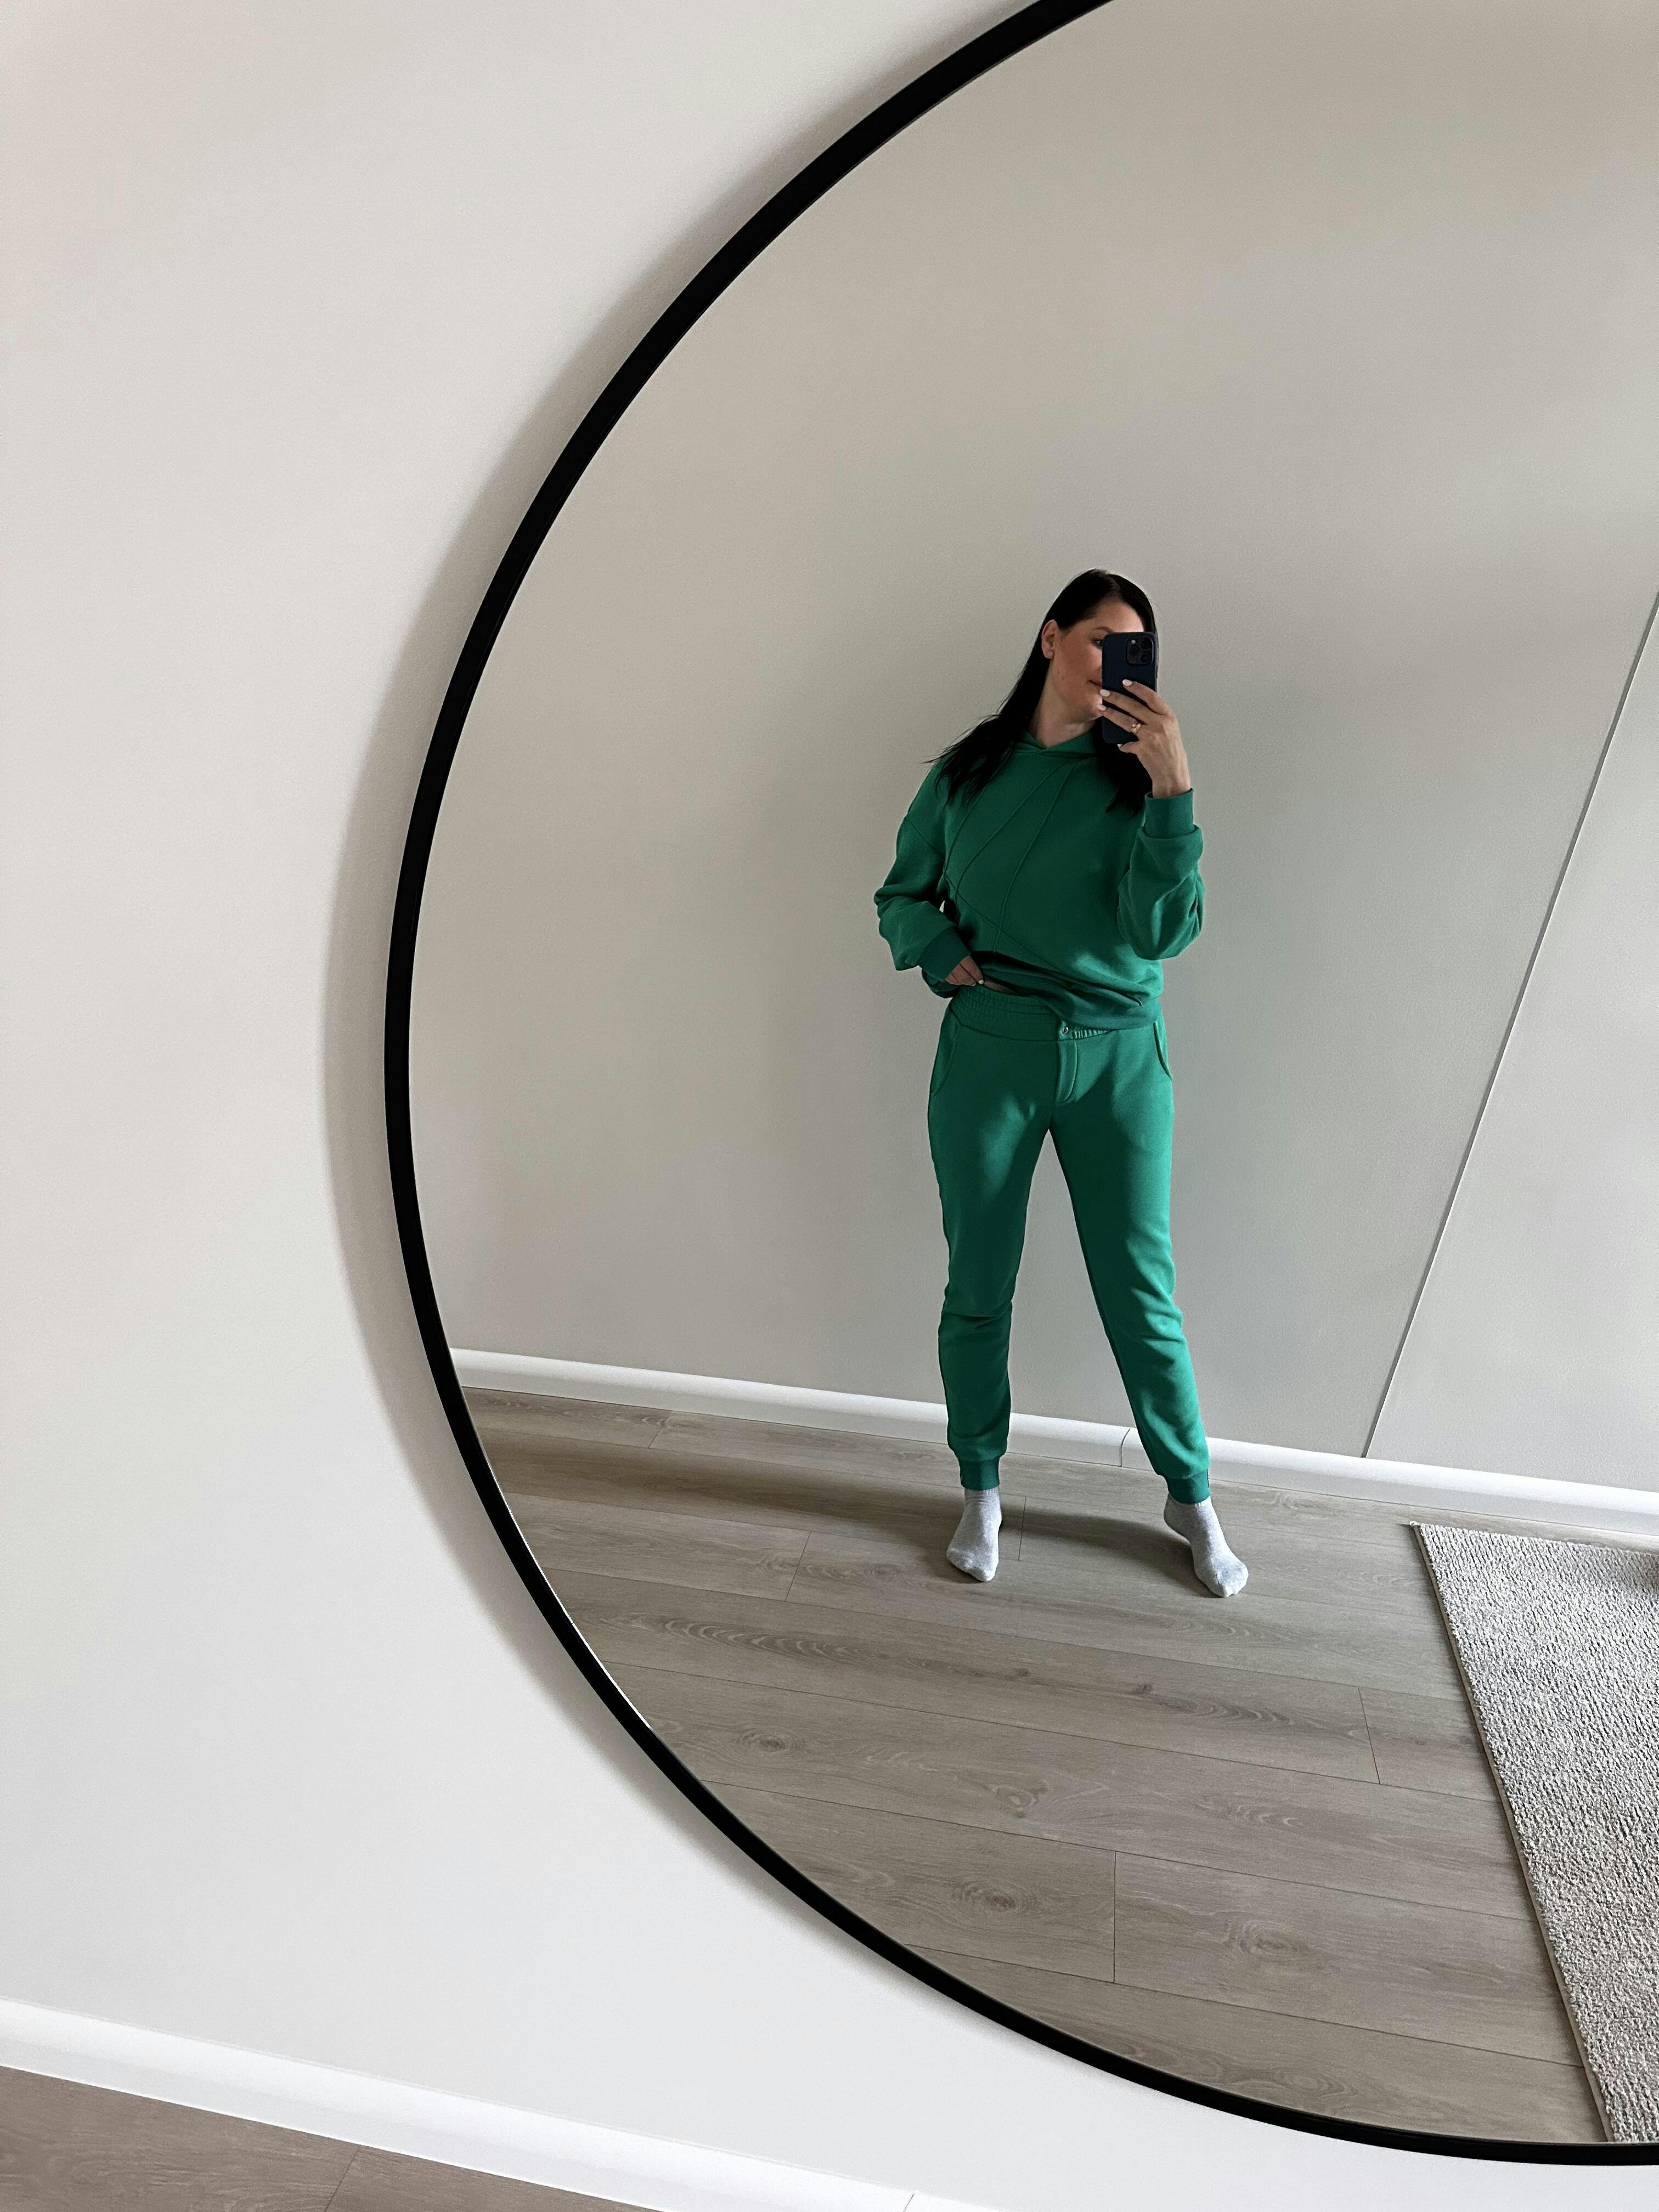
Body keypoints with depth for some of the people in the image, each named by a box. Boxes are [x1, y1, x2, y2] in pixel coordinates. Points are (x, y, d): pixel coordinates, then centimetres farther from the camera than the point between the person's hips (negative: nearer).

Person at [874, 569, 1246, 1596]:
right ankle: (982, 1490, 30)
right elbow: (902, 897, 13)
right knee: (978, 1286, 8)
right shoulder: (967, 772, 6)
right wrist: (949, 959, -6)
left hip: (1119, 1057, 0)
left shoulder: (1135, 777, 3)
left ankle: (1192, 1496, 29)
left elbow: (1163, 931, -9)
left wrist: (1172, 787, -18)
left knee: (1141, 1289, 6)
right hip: (988, 1051, 1)